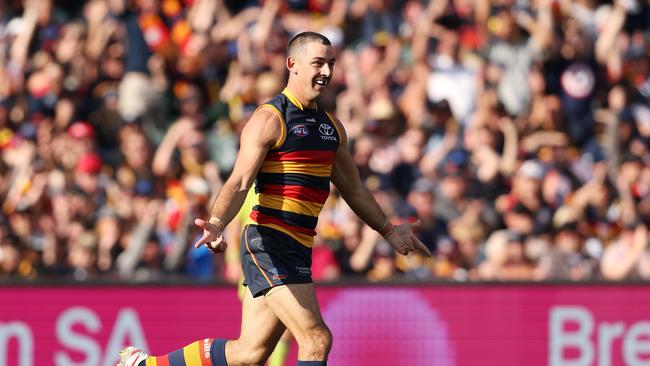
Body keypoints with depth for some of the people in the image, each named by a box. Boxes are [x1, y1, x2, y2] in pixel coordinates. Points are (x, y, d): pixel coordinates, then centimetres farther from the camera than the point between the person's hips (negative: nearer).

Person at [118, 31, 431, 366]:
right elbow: (239, 182, -19)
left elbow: (353, 189, 31)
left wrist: (387, 230, 34)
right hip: (269, 242, -8)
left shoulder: (332, 127, 17)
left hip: (297, 250, 8)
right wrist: (216, 223, -36)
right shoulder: (270, 119, -8)